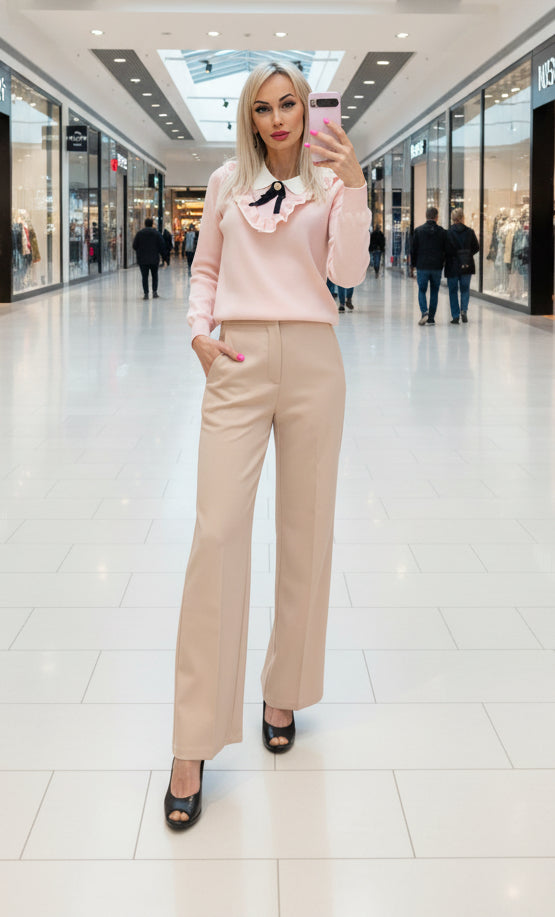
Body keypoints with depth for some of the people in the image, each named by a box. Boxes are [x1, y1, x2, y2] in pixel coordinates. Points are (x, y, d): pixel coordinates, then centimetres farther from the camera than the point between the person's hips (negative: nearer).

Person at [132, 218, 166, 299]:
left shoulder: (139, 233, -2)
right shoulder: (157, 233, -2)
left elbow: (134, 246, 0)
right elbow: (162, 246, -4)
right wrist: (162, 255, 11)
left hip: (142, 259, 0)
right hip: (154, 259, 0)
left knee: (144, 276, 3)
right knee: (155, 275, 15)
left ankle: (146, 293, -3)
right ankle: (154, 291, 6)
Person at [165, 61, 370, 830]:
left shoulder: (330, 183, 8)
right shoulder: (227, 183, 11)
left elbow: (349, 271, -6)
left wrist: (352, 184, -15)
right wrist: (199, 331, 1)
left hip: (312, 361, 1)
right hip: (238, 364, -1)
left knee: (306, 531, 6)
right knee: (217, 534, -10)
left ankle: (284, 693, 24)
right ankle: (193, 746, -8)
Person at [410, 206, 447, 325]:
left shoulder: (418, 230, -2)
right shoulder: (442, 232, 0)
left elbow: (413, 249, 0)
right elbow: (445, 250, 4)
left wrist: (414, 264, 10)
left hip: (422, 266, -1)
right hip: (437, 267, 1)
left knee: (422, 291, 6)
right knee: (434, 292, 10)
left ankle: (424, 311, -18)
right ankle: (431, 318, 9)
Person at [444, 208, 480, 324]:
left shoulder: (447, 233, -10)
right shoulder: (469, 231, -4)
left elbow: (444, 250, -11)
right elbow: (477, 247, 2)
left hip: (452, 266, -2)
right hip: (467, 265, 2)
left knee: (453, 291, 8)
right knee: (465, 289, 15)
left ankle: (455, 316, 6)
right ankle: (464, 310, -5)